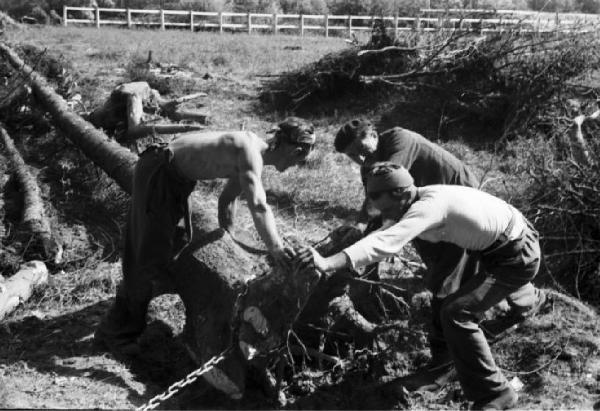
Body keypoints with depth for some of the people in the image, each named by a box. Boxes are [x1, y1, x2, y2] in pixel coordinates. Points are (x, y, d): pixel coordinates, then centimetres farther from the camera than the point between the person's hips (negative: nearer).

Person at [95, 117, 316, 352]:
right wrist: (275, 249, -42)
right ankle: (117, 331, 6)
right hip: (156, 172, -10)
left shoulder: (252, 155, 5)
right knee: (151, 256, -6)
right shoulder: (250, 152, -25)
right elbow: (258, 205, -40)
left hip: (174, 178, 10)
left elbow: (227, 199, 16)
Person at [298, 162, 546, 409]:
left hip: (517, 256, -10)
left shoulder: (429, 206, -34)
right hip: (511, 239, 10)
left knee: (455, 313, -21)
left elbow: (388, 241, -47)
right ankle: (528, 302, 79)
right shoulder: (421, 202, -5)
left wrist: (328, 264, -55)